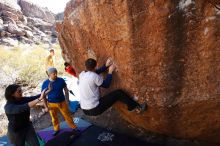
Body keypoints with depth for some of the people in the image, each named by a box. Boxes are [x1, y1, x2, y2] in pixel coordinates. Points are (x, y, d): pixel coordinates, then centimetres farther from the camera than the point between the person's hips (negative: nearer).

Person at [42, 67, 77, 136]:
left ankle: (74, 128, 31)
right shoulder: (45, 83, -12)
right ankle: (56, 129, 42)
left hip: (62, 102, 0)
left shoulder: (61, 80, -12)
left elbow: (66, 90, 1)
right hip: (51, 104, 1)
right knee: (54, 118, 18)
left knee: (67, 116, 11)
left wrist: (67, 100, 0)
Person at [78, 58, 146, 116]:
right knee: (119, 93, -3)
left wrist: (106, 66, 18)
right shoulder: (94, 77, -19)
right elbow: (106, 85, -3)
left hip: (85, 110, 8)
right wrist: (110, 71, 5)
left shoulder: (81, 74, 3)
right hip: (94, 109, -8)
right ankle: (137, 107, 14)